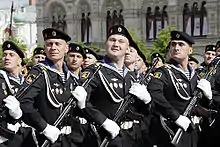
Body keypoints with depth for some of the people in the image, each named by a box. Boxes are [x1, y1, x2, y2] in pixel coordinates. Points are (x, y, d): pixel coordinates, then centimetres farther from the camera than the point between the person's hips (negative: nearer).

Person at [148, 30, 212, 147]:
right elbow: (153, 93, -30)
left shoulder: (194, 75, 11)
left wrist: (207, 95, -3)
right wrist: (176, 117, -29)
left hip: (190, 133, 7)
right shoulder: (164, 72, -10)